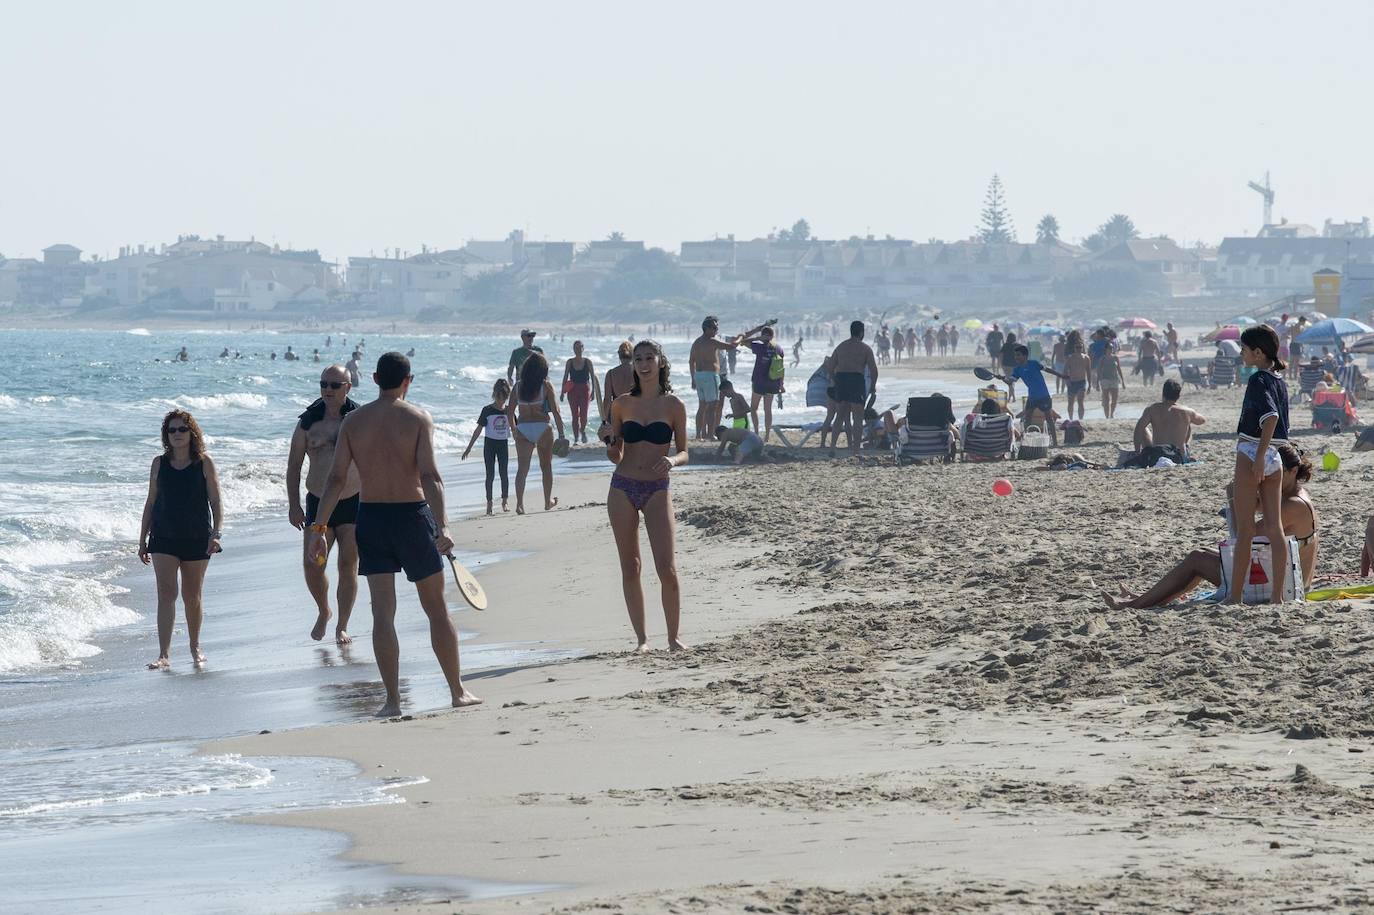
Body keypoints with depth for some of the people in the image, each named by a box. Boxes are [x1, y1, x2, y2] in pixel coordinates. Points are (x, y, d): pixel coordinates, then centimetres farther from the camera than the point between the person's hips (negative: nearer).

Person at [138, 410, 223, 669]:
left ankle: (195, 648, 29)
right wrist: (142, 539, 9)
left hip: (197, 540, -1)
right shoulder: (160, 464, 5)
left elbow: (216, 502, -2)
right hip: (164, 538, 1)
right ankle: (164, 655, -17)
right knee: (166, 594, -11)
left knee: (192, 596, 10)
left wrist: (216, 533, -15)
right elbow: (151, 502, 11)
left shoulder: (204, 463, -2)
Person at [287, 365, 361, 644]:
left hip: (353, 503, -1)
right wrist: (293, 505, -2)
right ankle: (323, 612, 22)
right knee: (312, 564, -5)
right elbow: (294, 464, 5)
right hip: (318, 503, 1)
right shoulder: (308, 422, 2)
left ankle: (342, 626, 10)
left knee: (348, 566, -1)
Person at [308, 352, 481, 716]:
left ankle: (392, 700, -2)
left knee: (383, 613, 3)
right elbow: (429, 475, -18)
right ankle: (458, 692, 16)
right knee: (436, 609, 10)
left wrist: (319, 528, 1)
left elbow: (336, 478, -2)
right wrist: (442, 527, -23)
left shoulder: (354, 421, 1)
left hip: (370, 519, 2)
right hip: (412, 515, -2)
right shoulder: (418, 419, -7)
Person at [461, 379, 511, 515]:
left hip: (503, 444, 2)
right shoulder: (487, 410, -8)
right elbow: (479, 429, -4)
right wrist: (469, 447, -5)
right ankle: (489, 502, 7)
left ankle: (505, 501, 13)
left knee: (503, 473, 2)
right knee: (490, 474, 1)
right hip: (489, 444, -2)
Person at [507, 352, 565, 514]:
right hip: (542, 427, -2)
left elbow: (510, 412, 6)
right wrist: (561, 433, -1)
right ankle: (548, 502, 26)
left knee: (522, 468, 1)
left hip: (523, 428, 2)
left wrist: (514, 430, 21)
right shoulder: (546, 386, -5)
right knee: (546, 466, 16)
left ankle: (519, 504, -13)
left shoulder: (518, 386, 3)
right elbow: (555, 412, -8)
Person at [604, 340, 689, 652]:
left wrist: (672, 460, -18)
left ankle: (673, 637, 1)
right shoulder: (622, 404, 6)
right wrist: (610, 446, -9)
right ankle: (641, 637, 11)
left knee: (667, 569, -10)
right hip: (623, 488, 2)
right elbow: (616, 457, 13)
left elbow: (684, 453, 4)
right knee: (630, 568, 4)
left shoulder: (673, 406, 0)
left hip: (657, 489, -2)